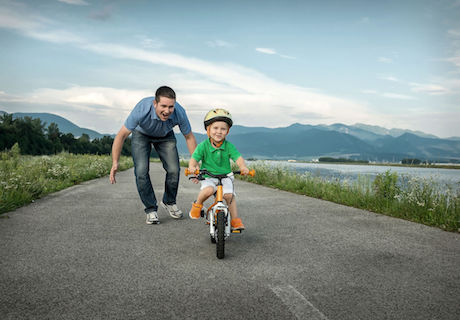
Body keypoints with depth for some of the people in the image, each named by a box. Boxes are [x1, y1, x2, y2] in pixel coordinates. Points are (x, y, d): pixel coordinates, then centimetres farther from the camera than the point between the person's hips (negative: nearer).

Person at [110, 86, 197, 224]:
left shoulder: (179, 112, -33)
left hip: (165, 136, 2)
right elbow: (122, 135, -28)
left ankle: (169, 202, 16)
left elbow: (189, 137, -14)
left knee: (174, 170, -12)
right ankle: (151, 209, 0)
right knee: (141, 171, -18)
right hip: (141, 135, -2)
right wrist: (115, 163, -29)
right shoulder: (142, 110, -40)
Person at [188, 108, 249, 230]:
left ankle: (235, 220, -1)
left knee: (229, 195, -18)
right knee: (208, 190, -31)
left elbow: (238, 157, -13)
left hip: (225, 176, 2)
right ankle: (197, 204, 0)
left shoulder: (229, 146, -4)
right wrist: (192, 167, -36)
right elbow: (194, 158, -12)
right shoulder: (203, 146, -7)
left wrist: (243, 167, -35)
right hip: (208, 177, -2)